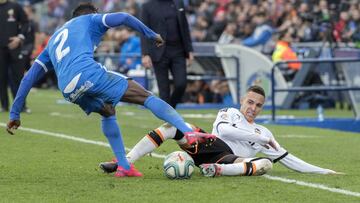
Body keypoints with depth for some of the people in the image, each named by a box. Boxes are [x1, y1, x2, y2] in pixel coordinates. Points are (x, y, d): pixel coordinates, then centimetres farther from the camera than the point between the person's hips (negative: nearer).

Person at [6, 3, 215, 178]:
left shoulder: (54, 39, 38)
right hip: (89, 73, -5)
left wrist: (15, 113, 32)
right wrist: (152, 35, 15)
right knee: (146, 96, -1)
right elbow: (122, 17, 5)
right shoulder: (90, 20, 25)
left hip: (68, 89, 5)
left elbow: (29, 77, 32)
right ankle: (188, 133, -17)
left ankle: (124, 166, 22)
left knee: (107, 112, 31)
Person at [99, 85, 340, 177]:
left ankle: (217, 170, -52)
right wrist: (262, 139, 3)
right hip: (209, 144, -1)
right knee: (172, 124, -26)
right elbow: (223, 129, 0)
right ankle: (125, 163, -36)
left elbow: (288, 159, 29)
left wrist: (323, 171, 22)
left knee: (265, 164, -29)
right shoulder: (229, 113, 24)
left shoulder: (263, 133, 30)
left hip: (230, 159, 1)